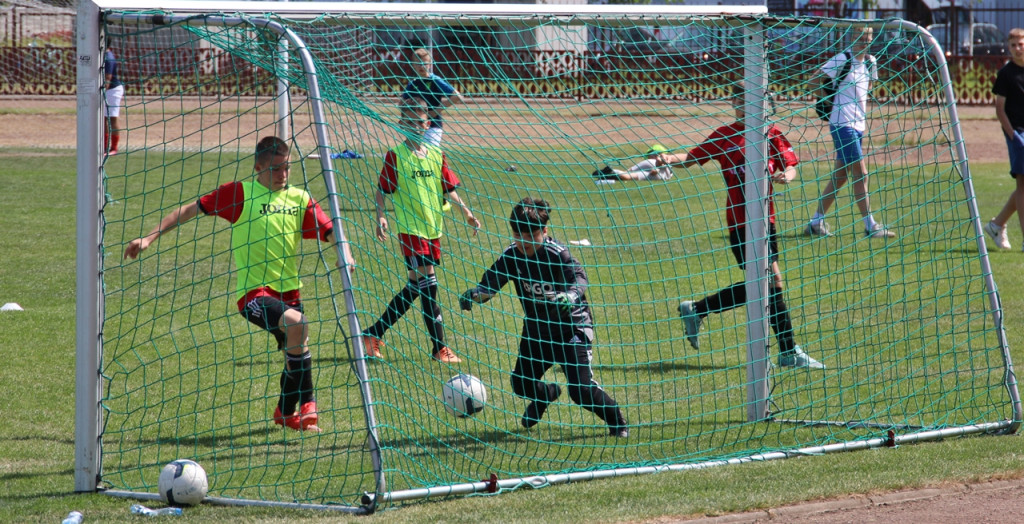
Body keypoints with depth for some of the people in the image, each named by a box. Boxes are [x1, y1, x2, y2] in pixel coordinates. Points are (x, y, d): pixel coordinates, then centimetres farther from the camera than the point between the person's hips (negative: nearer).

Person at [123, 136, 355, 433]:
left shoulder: (299, 198, 8)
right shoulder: (240, 193, -4)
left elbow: (329, 230, 3)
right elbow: (191, 210, 0)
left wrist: (345, 255, -19)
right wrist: (151, 237, -4)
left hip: (288, 290, 6)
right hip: (253, 291, -6)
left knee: (295, 350, 13)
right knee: (296, 323, -30)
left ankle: (286, 413, 40)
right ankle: (307, 404, -19)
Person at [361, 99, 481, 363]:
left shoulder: (436, 155, 9)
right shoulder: (396, 156, -5)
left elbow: (448, 189, 12)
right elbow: (382, 191, -4)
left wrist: (466, 212, 1)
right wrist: (380, 217, -18)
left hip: (433, 228, 6)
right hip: (410, 228, -6)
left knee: (416, 287, 10)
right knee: (428, 284, -12)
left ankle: (373, 334, 22)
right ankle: (439, 348, -8)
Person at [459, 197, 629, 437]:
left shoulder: (557, 255, -24)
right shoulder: (511, 256, -9)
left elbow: (578, 278, -38)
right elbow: (490, 282, -9)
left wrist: (569, 296, -60)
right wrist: (473, 295, -32)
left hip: (571, 327, -6)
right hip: (536, 329, 6)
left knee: (580, 390, -15)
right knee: (521, 384, 9)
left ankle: (616, 419, 12)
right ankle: (546, 395, 47)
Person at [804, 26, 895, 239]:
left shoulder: (870, 62, 10)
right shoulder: (841, 60, -11)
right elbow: (815, 81, -7)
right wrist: (830, 99, -11)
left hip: (858, 124, 8)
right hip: (842, 124, -8)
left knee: (840, 176, 11)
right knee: (860, 174, -10)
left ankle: (816, 222, 19)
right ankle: (870, 226, -9)